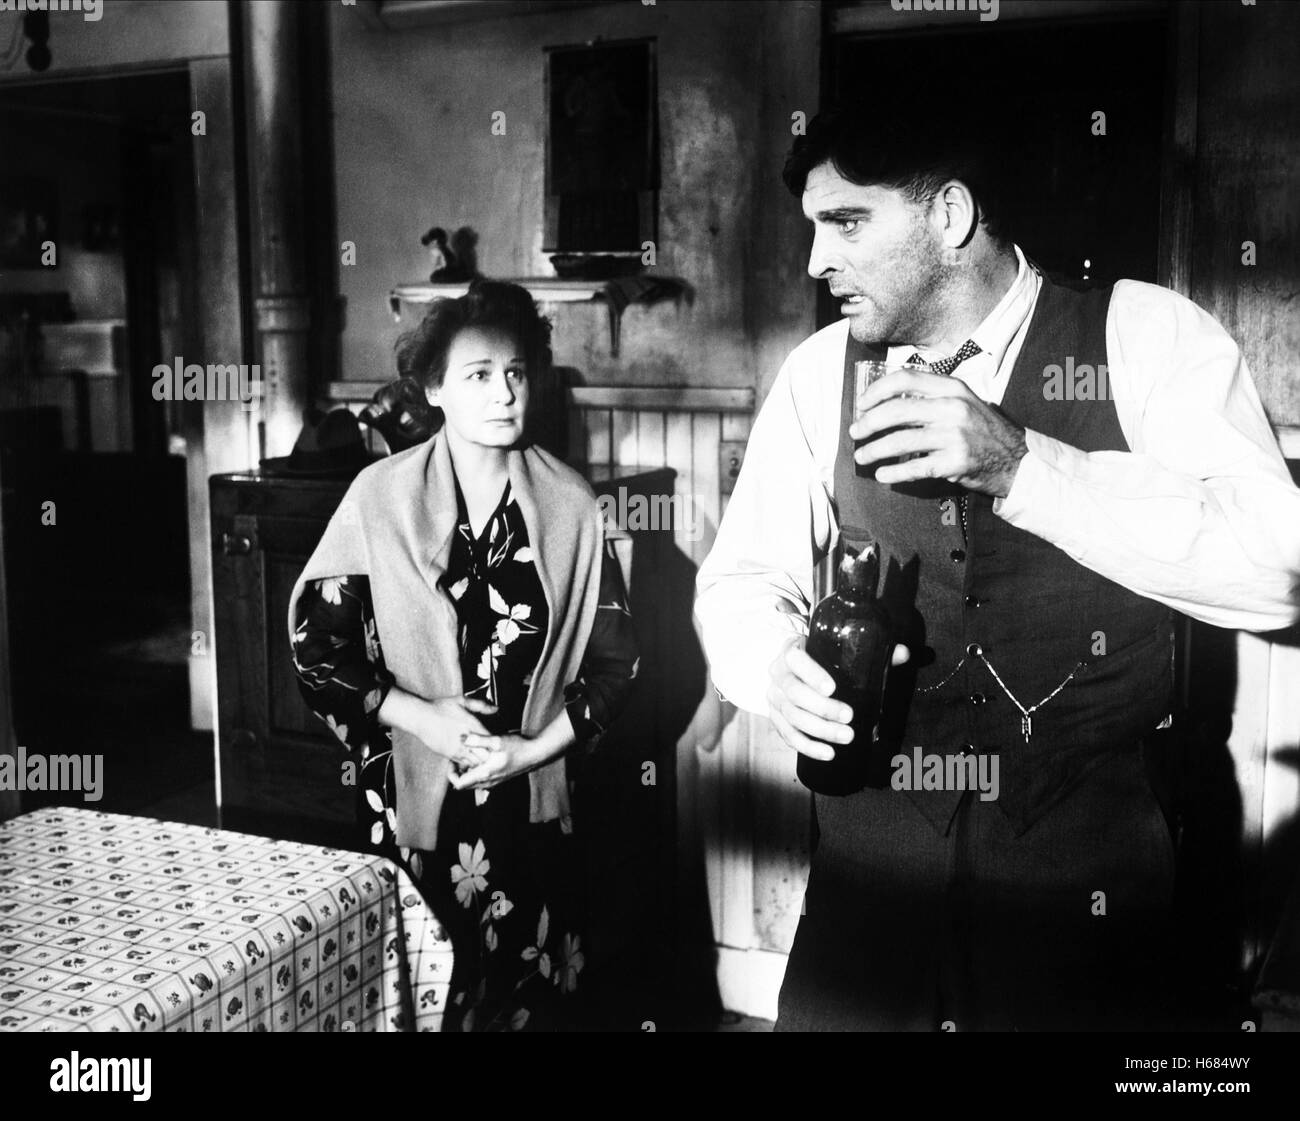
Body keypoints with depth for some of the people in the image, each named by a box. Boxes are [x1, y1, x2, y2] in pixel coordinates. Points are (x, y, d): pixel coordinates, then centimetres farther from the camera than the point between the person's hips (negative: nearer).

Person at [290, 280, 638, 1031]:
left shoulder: (571, 506, -2)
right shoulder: (380, 497, -5)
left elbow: (615, 659, 2)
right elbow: (316, 642, -2)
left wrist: (536, 747, -9)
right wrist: (418, 716, -13)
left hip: (533, 806, 1)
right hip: (412, 804, -1)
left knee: (536, 1000, 10)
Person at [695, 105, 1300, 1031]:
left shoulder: (1146, 337, -8)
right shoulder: (820, 374, 3)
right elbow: (743, 576, 5)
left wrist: (1019, 464, -26)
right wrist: (777, 661, -18)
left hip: (1085, 857, -2)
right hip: (872, 854, 3)